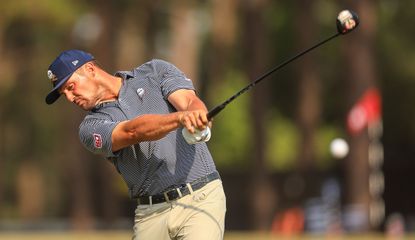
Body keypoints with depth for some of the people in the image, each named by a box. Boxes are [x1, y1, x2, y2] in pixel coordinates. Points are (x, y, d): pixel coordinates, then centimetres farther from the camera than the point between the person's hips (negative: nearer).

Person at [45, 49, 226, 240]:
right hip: (151, 214, 3)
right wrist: (180, 118, -33)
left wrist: (197, 116, -33)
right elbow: (133, 131, -14)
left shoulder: (155, 72, 9)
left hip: (200, 197, -3)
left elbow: (191, 102, -7)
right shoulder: (91, 128, 5)